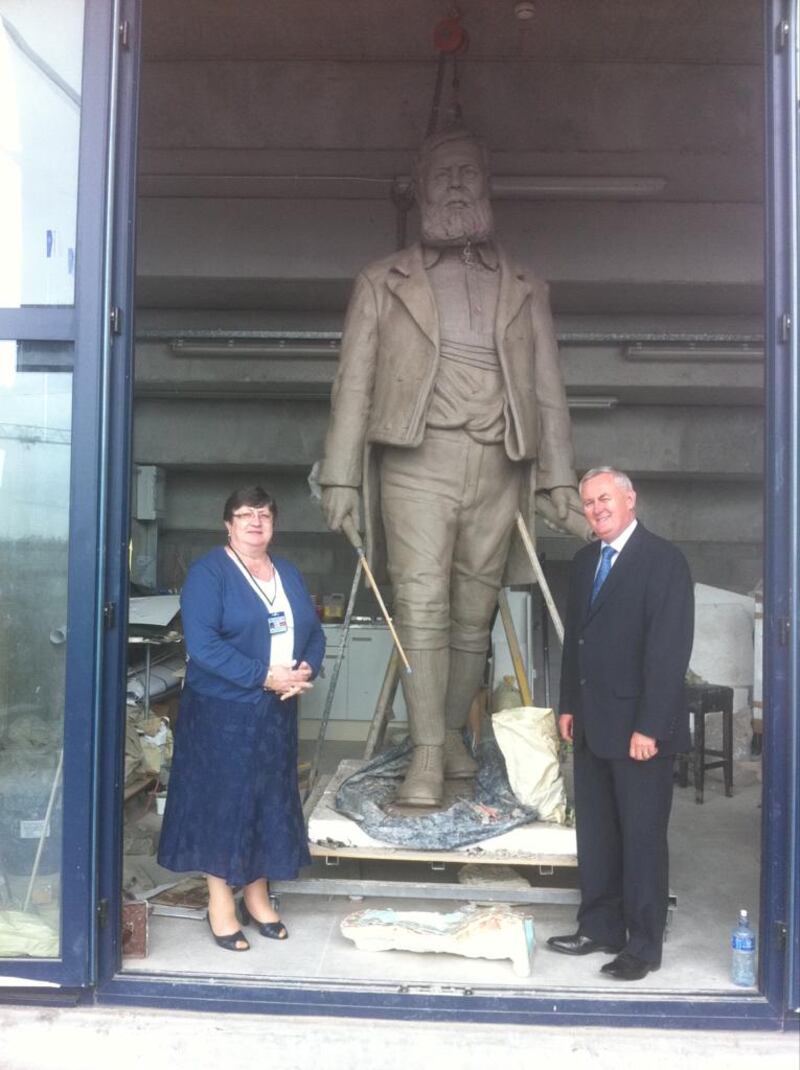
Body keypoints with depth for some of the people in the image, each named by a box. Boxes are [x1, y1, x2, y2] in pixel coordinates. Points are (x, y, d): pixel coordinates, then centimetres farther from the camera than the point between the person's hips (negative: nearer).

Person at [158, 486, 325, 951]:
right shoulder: (208, 572, -11)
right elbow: (203, 643, -21)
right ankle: (221, 902, 18)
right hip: (223, 710, -6)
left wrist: (306, 670, -11)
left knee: (271, 799, 13)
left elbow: (314, 631, 10)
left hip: (277, 710, 6)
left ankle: (257, 895, 29)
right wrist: (264, 676, -23)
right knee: (222, 799, 4)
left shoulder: (289, 573, 10)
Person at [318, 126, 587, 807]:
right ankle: (427, 754, -4)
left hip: (497, 469, 2)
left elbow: (548, 390, 14)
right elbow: (354, 382, 7)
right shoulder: (383, 283, 12)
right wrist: (341, 477, -1)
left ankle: (452, 732, 23)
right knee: (422, 605, -11)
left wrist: (560, 480, 6)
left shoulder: (526, 291, 17)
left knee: (475, 613, 6)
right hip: (417, 461, -2)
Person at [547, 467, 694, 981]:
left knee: (642, 837, 3)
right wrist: (569, 705, 13)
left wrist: (649, 726, -19)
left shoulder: (663, 559, -12)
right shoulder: (586, 560, 12)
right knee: (595, 833, 14)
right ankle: (600, 928, 28)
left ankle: (643, 946, 16)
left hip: (639, 729, -7)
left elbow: (670, 649, -17)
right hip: (592, 725, 7)